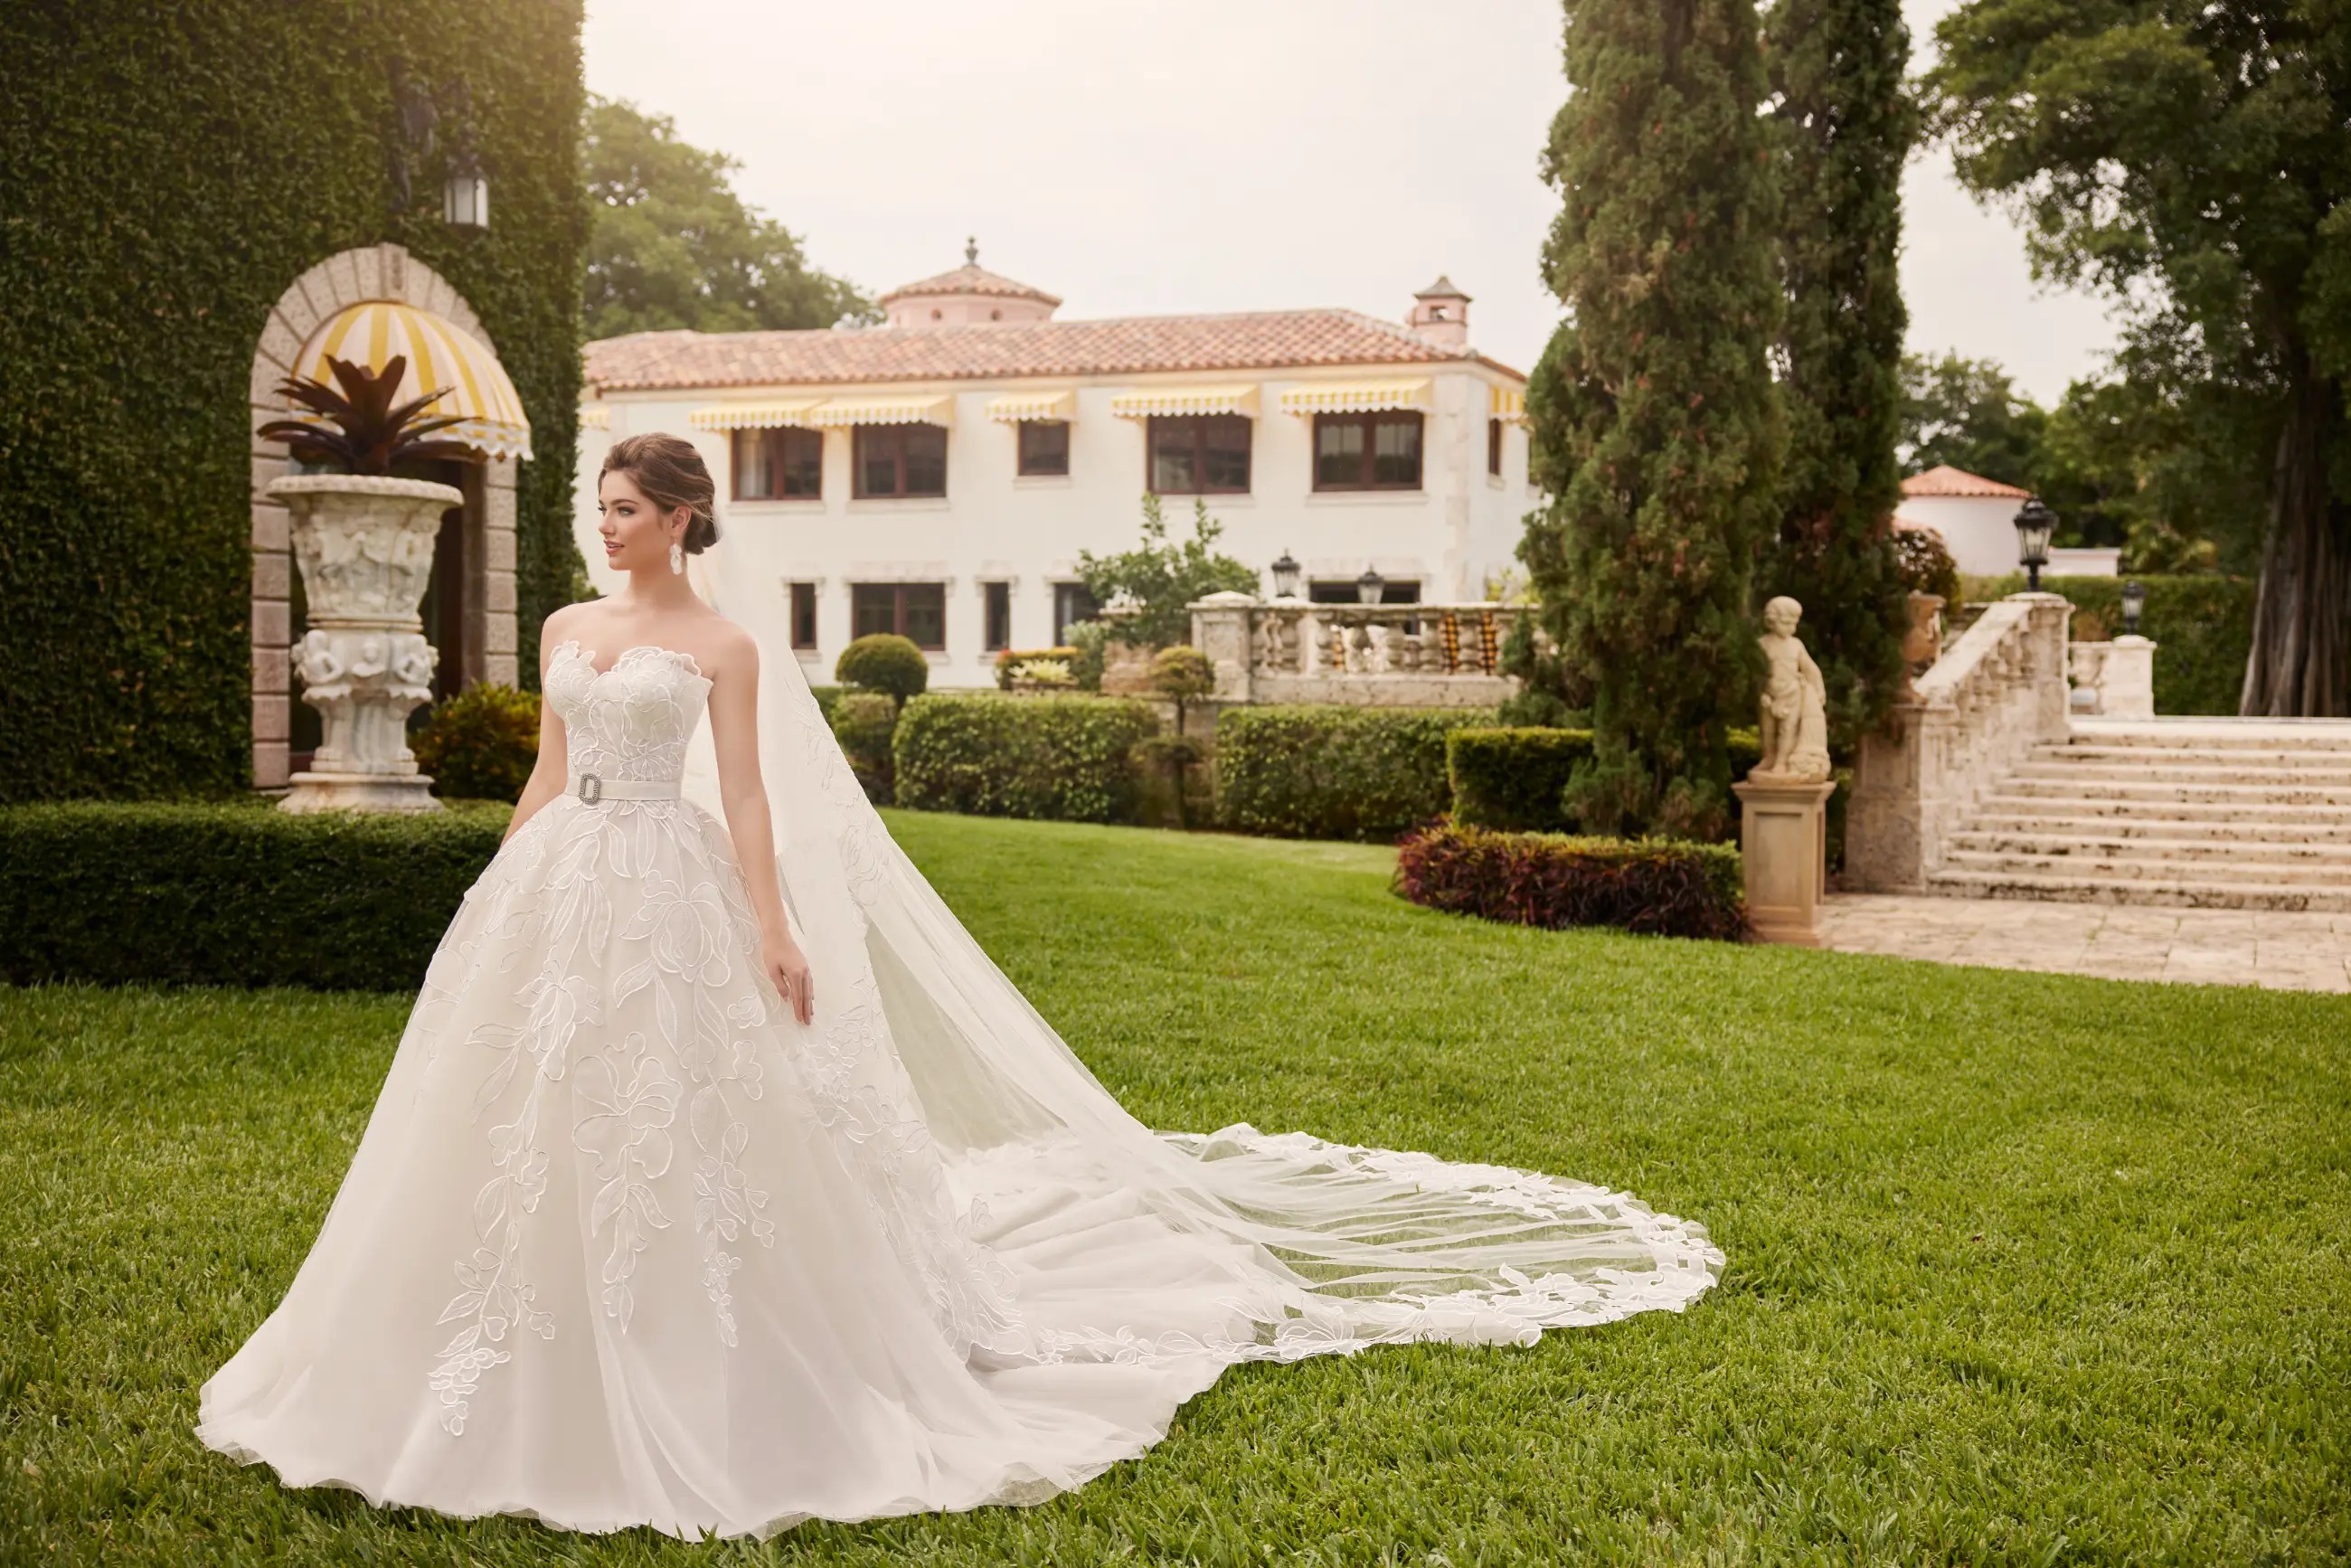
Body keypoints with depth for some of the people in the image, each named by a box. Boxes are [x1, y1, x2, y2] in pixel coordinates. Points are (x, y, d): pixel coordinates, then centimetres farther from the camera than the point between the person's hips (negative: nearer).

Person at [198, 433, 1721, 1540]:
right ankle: (555, 1373, 22)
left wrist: (775, 930, -15)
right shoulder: (567, 628, 14)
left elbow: (746, 792, -8)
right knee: (537, 1126, 8)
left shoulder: (724, 644, -3)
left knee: (668, 1127, -3)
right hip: (555, 891, 6)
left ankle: (674, 1382, 12)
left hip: (665, 897, -6)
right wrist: (496, 898, 16)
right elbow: (548, 772, 17)